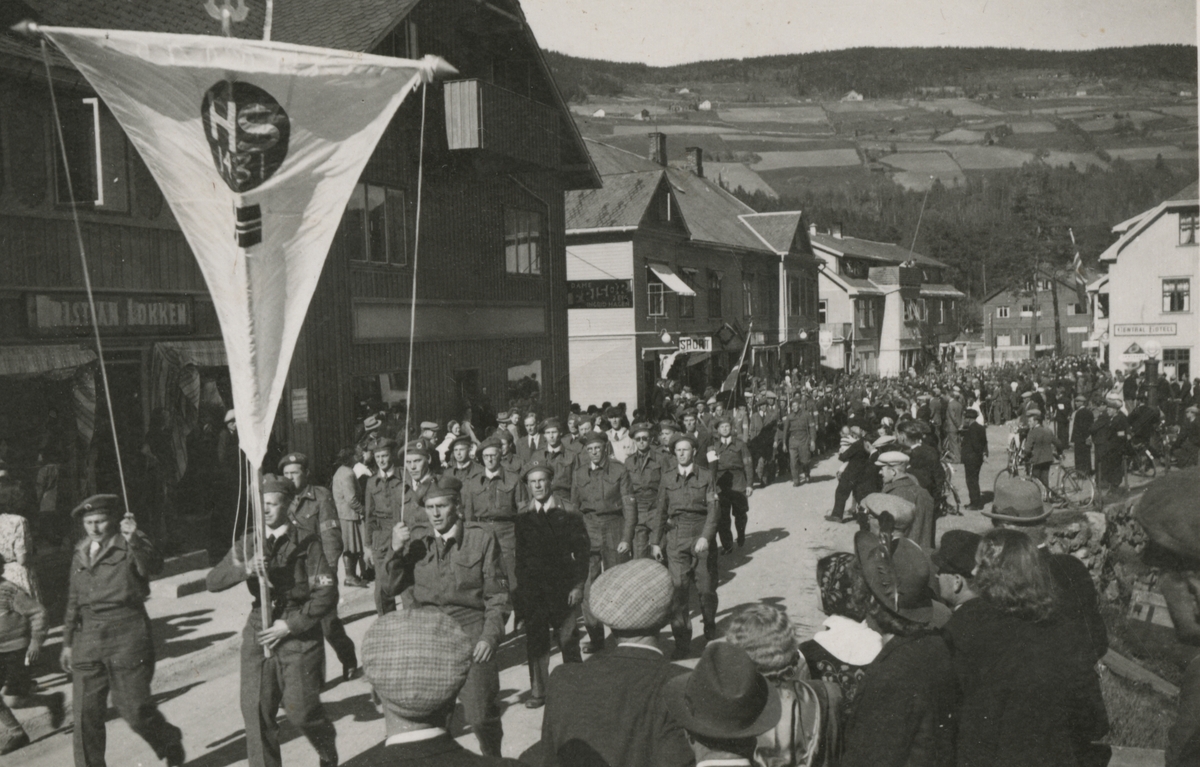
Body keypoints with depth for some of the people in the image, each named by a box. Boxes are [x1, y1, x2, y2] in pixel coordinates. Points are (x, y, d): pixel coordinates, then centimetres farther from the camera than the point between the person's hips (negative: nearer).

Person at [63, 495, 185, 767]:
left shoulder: (131, 545, -1)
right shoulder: (80, 554, 16)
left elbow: (153, 566, -22)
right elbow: (73, 601, 23)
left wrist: (134, 540, -38)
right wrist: (67, 642, 22)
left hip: (127, 635, -5)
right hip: (88, 637, 5)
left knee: (134, 709, -3)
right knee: (85, 713, 3)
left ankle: (170, 744, 24)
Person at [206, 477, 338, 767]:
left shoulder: (307, 544, -5)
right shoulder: (248, 544, 8)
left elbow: (326, 594, -9)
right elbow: (213, 581, -2)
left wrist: (290, 625, -13)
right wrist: (246, 568, -20)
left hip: (299, 635, -4)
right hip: (258, 634, 4)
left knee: (301, 709, -1)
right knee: (256, 711, -2)